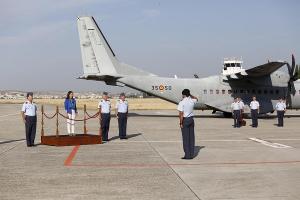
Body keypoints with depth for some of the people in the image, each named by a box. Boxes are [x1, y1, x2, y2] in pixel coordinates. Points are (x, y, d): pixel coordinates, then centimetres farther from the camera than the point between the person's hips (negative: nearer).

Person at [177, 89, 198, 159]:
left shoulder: (182, 102, -13)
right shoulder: (192, 101, 3)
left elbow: (181, 114, -17)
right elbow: (196, 98, 29)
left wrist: (181, 123, -12)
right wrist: (190, 95, 19)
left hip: (185, 120, -6)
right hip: (191, 119, 6)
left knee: (186, 138, -1)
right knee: (191, 137, 9)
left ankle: (187, 155, -1)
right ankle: (191, 154, 13)